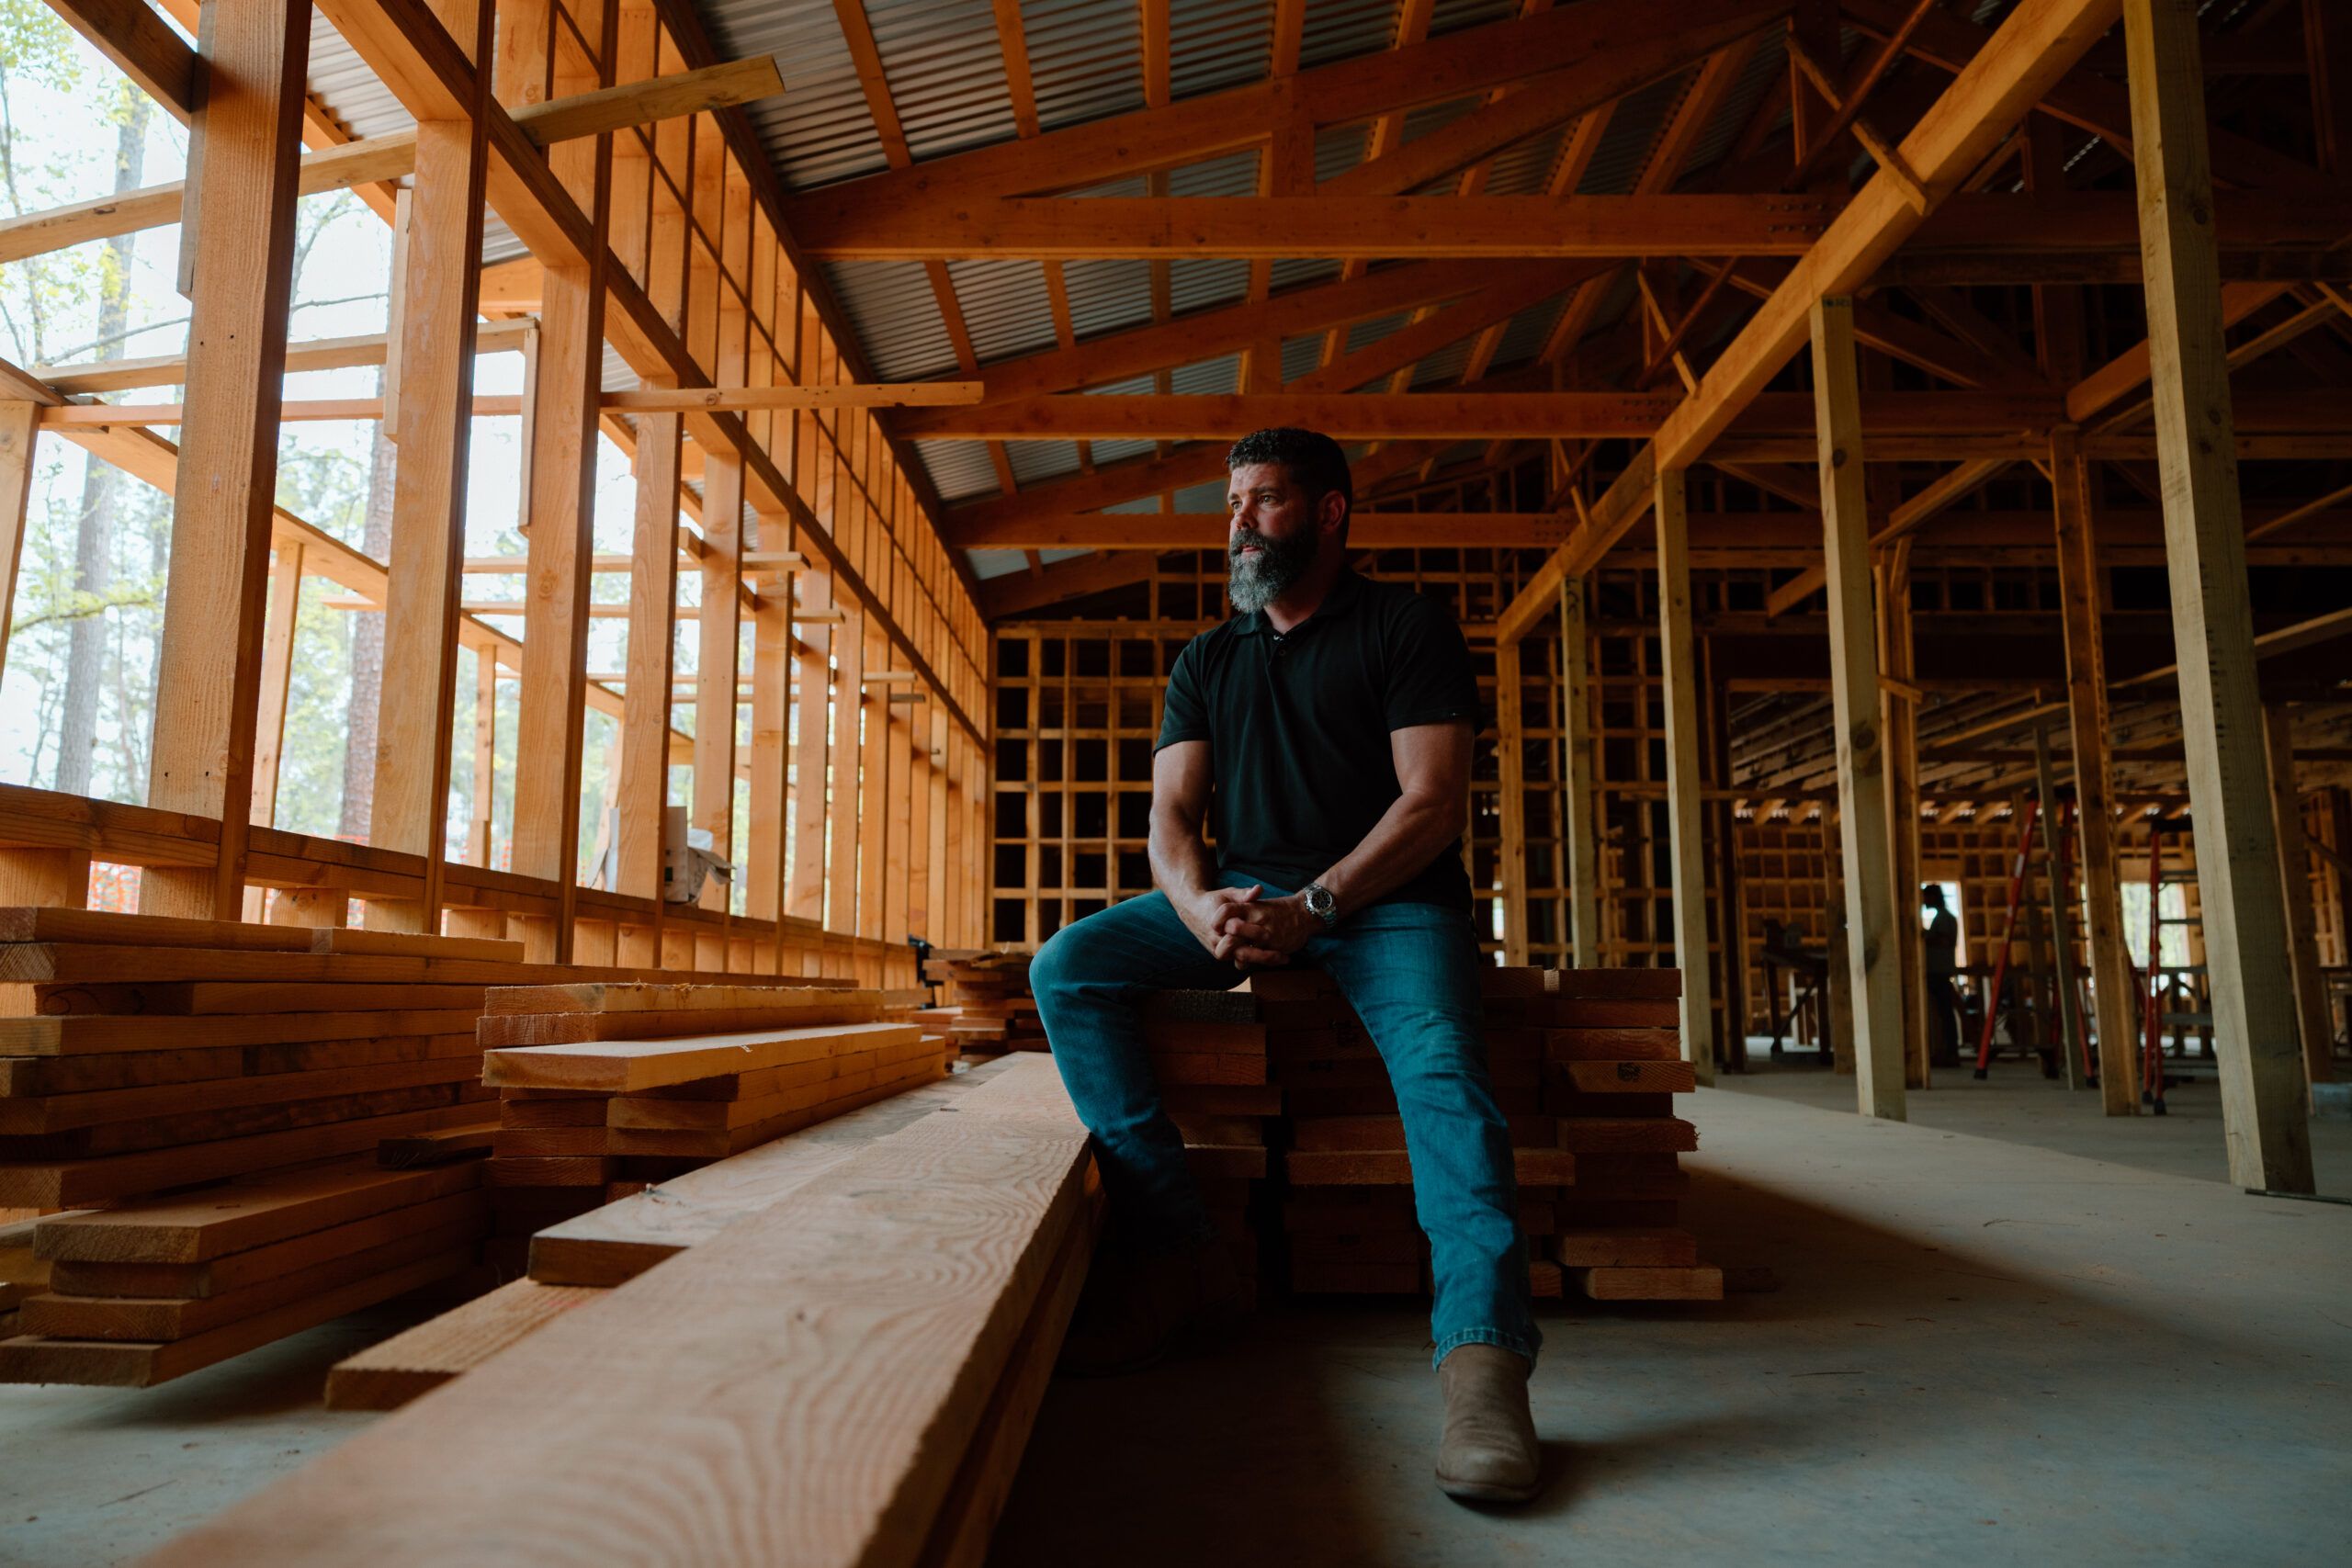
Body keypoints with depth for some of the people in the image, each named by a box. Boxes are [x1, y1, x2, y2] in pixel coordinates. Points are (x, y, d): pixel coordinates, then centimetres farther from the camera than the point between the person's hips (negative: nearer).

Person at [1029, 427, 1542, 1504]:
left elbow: (1432, 801, -8)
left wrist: (1310, 907, -21)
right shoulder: (1206, 662, 18)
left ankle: (1483, 1355, -41)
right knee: (1069, 966, -17)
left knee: (1438, 1058, -34)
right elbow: (1172, 814, 8)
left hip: (1389, 897, -4)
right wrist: (1199, 907, -16)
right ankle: (1174, 1248, -19)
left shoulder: (1404, 626, 4)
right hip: (1239, 892, 5)